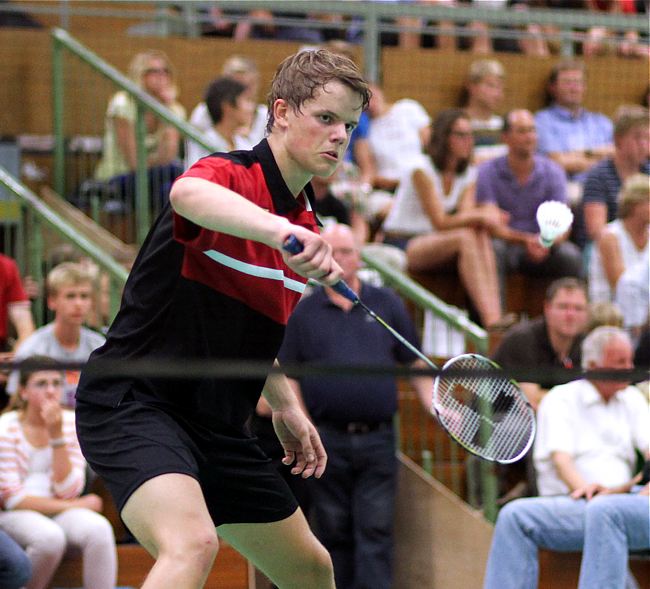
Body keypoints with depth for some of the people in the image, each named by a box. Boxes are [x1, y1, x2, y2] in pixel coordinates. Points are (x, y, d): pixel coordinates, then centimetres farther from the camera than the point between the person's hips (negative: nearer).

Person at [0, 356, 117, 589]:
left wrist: (56, 435, -14)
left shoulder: (72, 423, 1)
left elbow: (67, 490, -6)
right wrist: (72, 506, -12)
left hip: (60, 508, 3)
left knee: (99, 528, -29)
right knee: (50, 537, -36)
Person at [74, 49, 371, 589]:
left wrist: (284, 405, 17)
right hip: (133, 400, -9)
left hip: (217, 424, 9)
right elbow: (188, 194, -41)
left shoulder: (306, 231, 12)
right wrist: (281, 230, -57)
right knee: (193, 543, -35)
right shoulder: (230, 176, -13)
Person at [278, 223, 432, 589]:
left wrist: (437, 408, 1)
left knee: (375, 531, -6)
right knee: (334, 532, 4)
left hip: (377, 439, 0)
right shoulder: (304, 312, 10)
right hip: (327, 441, 0)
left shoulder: (387, 304, 11)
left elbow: (415, 366, 14)